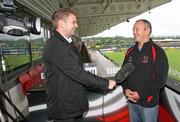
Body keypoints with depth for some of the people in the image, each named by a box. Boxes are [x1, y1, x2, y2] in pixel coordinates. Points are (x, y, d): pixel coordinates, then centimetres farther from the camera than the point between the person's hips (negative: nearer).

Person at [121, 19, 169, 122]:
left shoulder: (157, 52, -12)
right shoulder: (130, 51, 5)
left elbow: (161, 79, -15)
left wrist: (141, 94, -18)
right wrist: (126, 89, -6)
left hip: (148, 103, -5)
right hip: (131, 101, 5)